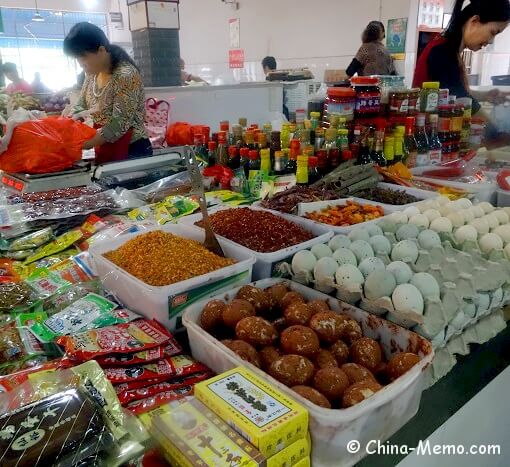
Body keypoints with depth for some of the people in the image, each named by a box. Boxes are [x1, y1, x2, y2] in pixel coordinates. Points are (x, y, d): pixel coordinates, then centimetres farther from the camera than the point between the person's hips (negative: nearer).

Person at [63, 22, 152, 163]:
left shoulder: (126, 76, -22)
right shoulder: (93, 72, 2)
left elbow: (119, 125, -25)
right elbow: (82, 104, 14)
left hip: (131, 152, -7)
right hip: (104, 151, 7)